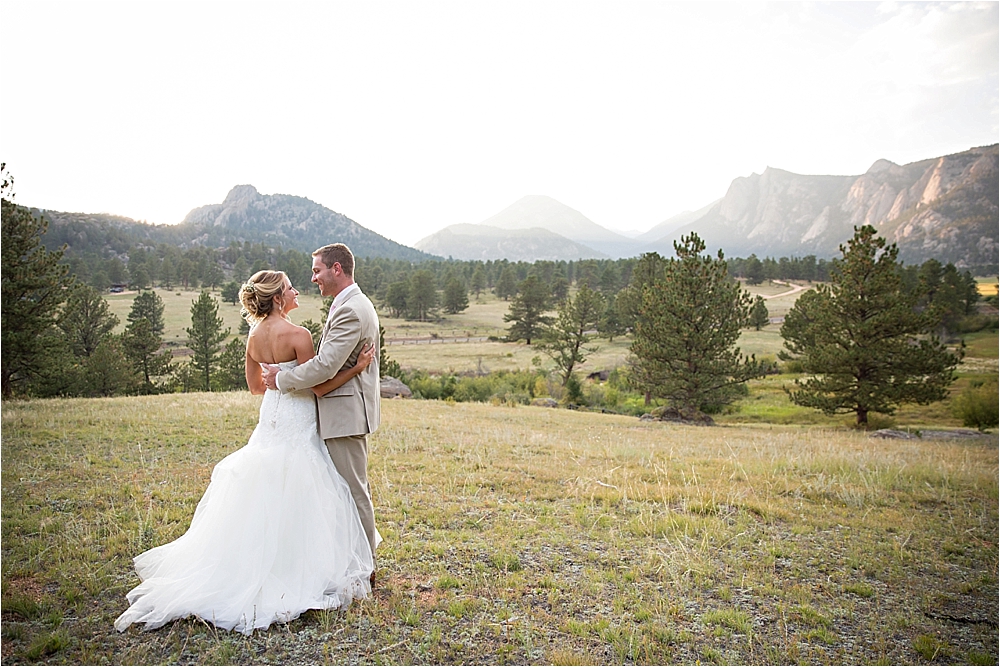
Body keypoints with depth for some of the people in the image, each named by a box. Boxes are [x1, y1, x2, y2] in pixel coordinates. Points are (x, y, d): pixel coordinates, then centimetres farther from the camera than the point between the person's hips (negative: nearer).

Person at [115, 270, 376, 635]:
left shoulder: (255, 335, 5)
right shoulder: (297, 335, -19)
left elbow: (255, 386, 15)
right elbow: (319, 387, -15)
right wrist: (357, 367, -15)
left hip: (270, 421, 8)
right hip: (296, 426, -7)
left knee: (264, 502, 17)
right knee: (295, 503, 2)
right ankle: (300, 575, 11)